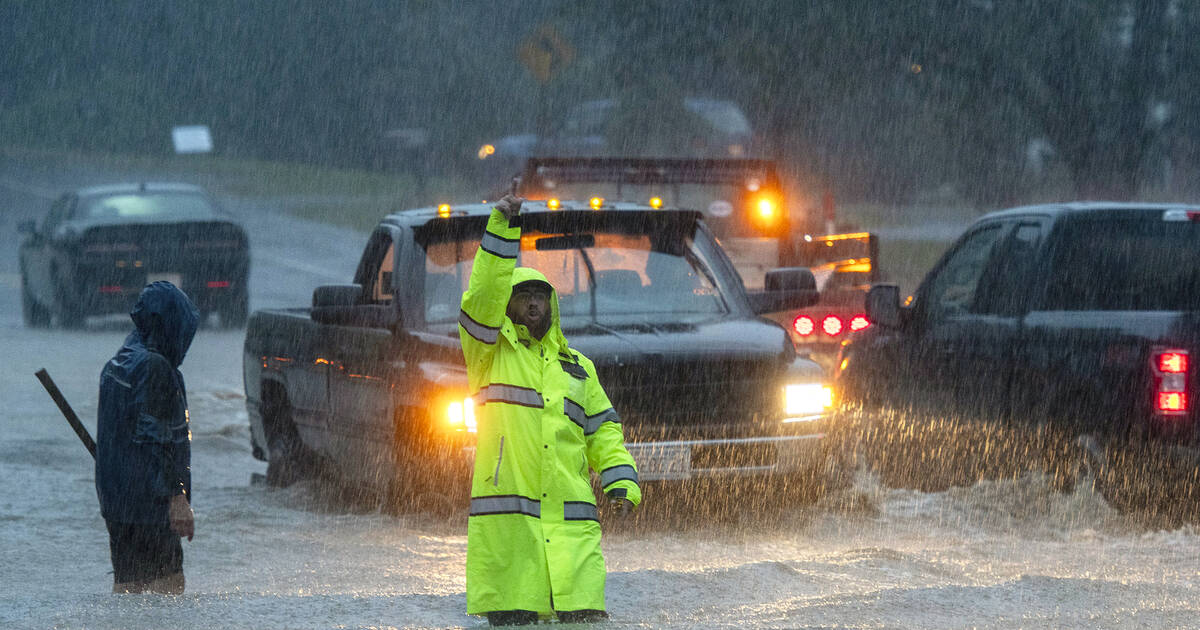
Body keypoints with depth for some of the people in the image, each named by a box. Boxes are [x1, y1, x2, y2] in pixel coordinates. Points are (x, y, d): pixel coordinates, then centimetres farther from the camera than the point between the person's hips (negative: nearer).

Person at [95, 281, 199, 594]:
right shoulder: (155, 368, -16)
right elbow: (157, 440, -20)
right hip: (148, 504, -9)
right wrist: (177, 497, -19)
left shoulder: (117, 364, 14)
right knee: (167, 583, -8)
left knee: (127, 582, 12)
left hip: (114, 498, 9)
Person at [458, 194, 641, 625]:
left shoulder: (577, 367, 24)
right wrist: (501, 229, -13)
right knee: (511, 618, -6)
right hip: (505, 515, -3)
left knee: (585, 615, -9)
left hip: (570, 519, 3)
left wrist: (621, 483, 4)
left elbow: (602, 432, 21)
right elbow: (483, 296, -5)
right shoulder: (491, 354, 11)